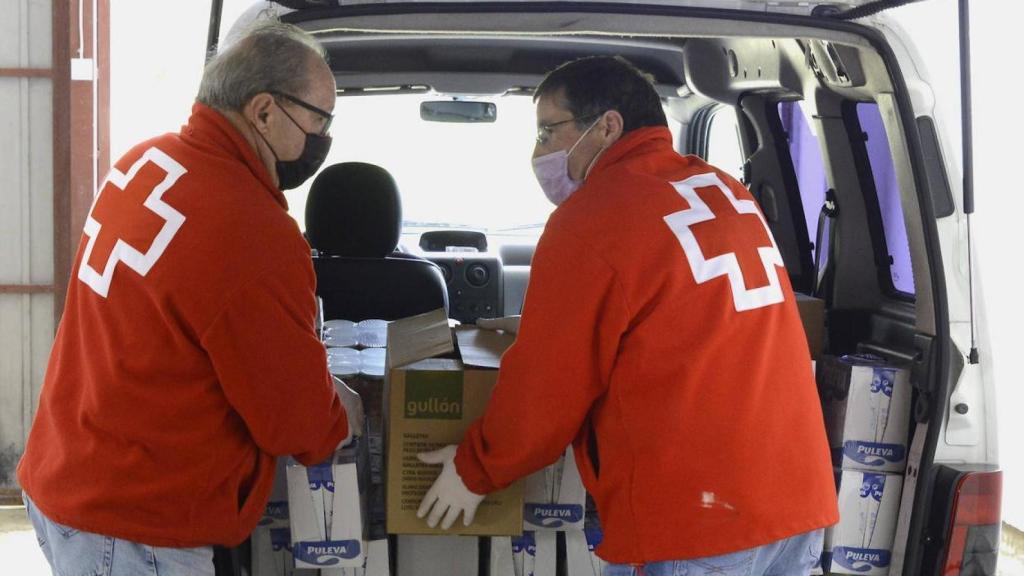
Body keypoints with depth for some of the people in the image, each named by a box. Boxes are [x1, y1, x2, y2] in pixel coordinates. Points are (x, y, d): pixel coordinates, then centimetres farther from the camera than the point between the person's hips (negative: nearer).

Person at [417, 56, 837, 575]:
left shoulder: (591, 219, -10)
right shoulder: (726, 193, 12)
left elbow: (546, 389, -5)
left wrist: (475, 469, 11)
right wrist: (538, 331, 31)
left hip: (691, 518, -7)